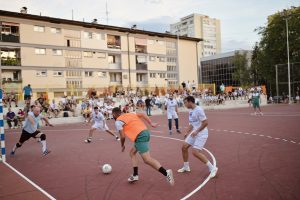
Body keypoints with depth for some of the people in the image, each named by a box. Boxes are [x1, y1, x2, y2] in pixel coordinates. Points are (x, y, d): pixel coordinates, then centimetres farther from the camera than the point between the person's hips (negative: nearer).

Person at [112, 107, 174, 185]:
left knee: (147, 159, -10)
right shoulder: (130, 114, 23)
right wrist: (151, 123, 14)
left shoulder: (118, 121, 3)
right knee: (132, 152, 23)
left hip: (140, 136, -9)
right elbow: (142, 114, 16)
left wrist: (122, 146, 17)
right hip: (145, 132, 9)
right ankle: (135, 175, 24)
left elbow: (122, 136, -1)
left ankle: (166, 173, -20)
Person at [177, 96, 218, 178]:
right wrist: (187, 132, 16)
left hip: (201, 134, -9)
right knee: (184, 147, 8)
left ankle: (212, 168, -3)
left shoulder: (198, 110, -20)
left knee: (195, 152, -16)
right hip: (194, 133, 9)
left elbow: (205, 123, -22)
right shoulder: (191, 111, 9)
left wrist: (197, 131, -22)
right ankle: (186, 167, 26)